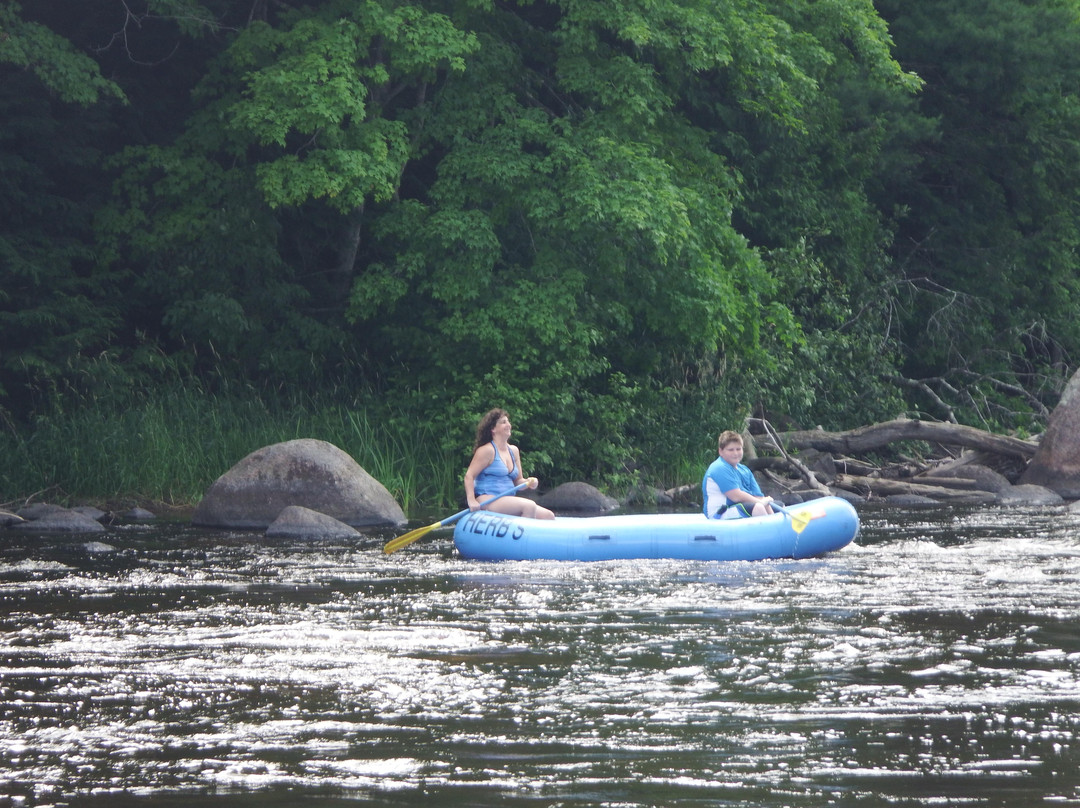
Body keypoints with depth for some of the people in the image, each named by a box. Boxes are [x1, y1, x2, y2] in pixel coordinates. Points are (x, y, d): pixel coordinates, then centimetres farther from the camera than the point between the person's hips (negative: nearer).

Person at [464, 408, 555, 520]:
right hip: (487, 500, -8)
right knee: (529, 506, -29)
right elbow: (469, 476, -10)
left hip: (508, 502, 8)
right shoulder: (487, 450, -6)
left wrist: (527, 482, -3)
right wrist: (471, 501, -22)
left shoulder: (513, 451, 17)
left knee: (548, 516, -6)